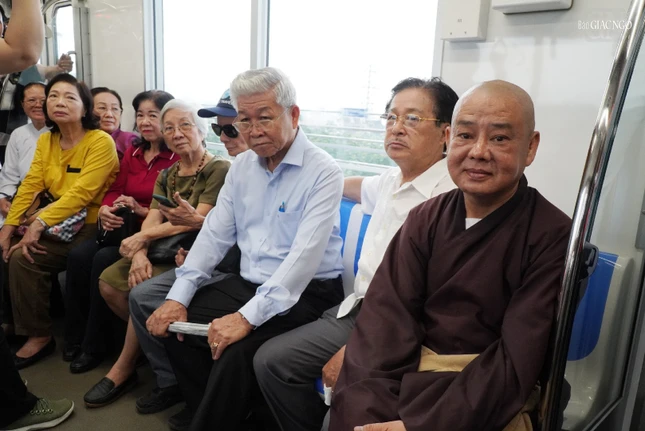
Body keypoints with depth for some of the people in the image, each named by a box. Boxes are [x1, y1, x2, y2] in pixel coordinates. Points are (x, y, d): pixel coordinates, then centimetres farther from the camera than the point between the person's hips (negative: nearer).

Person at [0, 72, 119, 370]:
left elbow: (81, 193, -22)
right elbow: (30, 185, 3)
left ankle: (39, 335, -5)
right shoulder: (45, 140, 9)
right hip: (58, 224, 7)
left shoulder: (100, 141, -14)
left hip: (90, 226, -7)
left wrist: (39, 224, -28)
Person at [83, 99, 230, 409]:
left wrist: (141, 237, -13)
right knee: (109, 282, -9)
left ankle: (123, 369, -3)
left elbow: (197, 220, -17)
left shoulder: (219, 169, -8)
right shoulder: (166, 176, 16)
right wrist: (140, 252, -17)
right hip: (164, 250, 8)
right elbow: (152, 219, 4)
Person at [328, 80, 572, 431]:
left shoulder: (554, 237, -9)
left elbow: (516, 362, -14)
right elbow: (385, 316, -7)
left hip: (485, 403, -3)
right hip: (408, 373, 4)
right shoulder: (426, 218, 4)